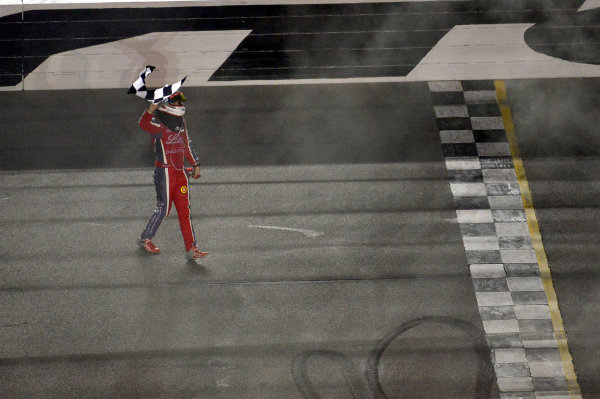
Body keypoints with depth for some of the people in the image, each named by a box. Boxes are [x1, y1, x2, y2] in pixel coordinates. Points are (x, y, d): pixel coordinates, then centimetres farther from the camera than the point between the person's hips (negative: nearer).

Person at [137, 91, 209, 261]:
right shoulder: (159, 125, -11)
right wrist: (150, 111, -52)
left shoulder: (181, 122, 13)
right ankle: (145, 238, 23)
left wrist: (195, 164, 28)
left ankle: (191, 248, 1)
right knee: (163, 208, 0)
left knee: (184, 210, 2)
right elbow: (144, 125, -34)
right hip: (164, 172, -6)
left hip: (180, 171, 6)